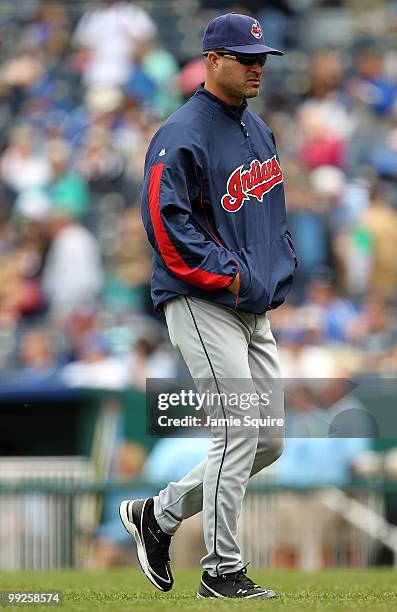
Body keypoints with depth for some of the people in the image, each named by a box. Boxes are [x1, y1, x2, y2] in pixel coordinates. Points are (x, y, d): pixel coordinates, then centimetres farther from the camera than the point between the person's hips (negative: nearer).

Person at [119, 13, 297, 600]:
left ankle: (158, 514, 22)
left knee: (270, 441, 9)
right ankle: (223, 573, -2)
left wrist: (283, 267, 11)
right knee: (239, 434, -11)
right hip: (201, 305, -9)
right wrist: (227, 274, -20)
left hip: (255, 309, 9)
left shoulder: (258, 130, 15)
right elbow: (165, 219, -20)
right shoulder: (183, 135, -13)